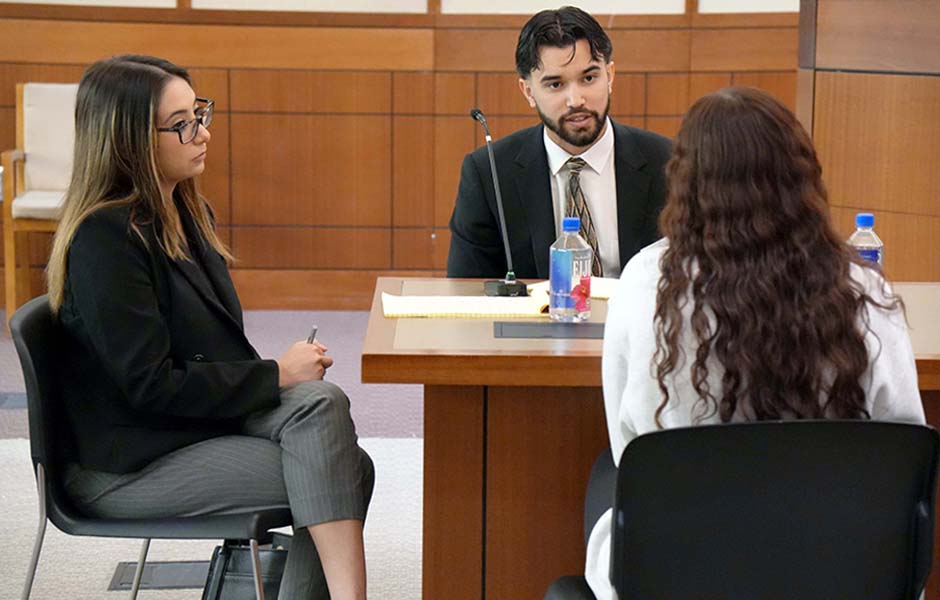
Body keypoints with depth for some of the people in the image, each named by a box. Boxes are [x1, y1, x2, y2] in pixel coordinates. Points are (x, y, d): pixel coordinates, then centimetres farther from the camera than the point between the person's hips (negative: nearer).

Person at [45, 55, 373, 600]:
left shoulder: (186, 212, 10)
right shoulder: (105, 237, -18)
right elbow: (151, 386, -21)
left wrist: (284, 371, -3)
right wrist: (277, 376, -15)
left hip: (202, 415, 8)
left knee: (323, 402, -19)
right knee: (344, 471, -19)